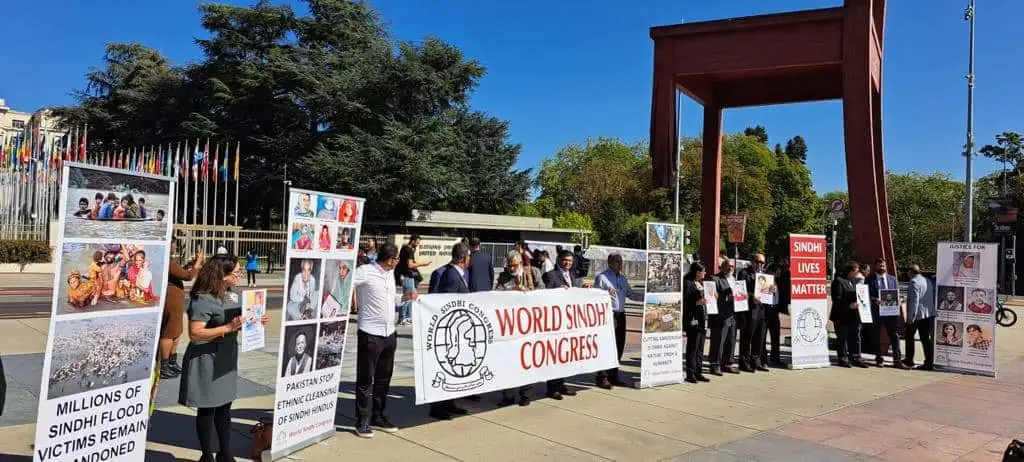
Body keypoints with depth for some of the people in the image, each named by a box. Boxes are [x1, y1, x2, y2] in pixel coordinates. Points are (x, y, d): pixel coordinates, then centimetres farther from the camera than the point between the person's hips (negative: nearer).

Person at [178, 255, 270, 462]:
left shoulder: (233, 295, 4)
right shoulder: (203, 299, -20)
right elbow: (194, 334, -25)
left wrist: (256, 322, 0)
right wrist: (228, 328, -31)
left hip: (227, 358, 8)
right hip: (207, 361, -8)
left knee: (225, 406, 16)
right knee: (207, 409, 6)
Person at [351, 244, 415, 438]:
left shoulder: (390, 273, 13)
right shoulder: (365, 271, -13)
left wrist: (405, 297, 6)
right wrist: (353, 301, -14)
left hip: (389, 333, 8)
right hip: (370, 333, -8)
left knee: (383, 378, 15)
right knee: (366, 379, 1)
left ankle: (378, 416, 27)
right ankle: (363, 421, 10)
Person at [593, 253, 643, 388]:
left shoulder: (623, 278, 18)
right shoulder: (602, 277, -4)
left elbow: (631, 294, 19)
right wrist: (606, 292, -27)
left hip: (620, 314, 8)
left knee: (619, 346, 10)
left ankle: (613, 376, 21)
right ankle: (602, 377, -4)